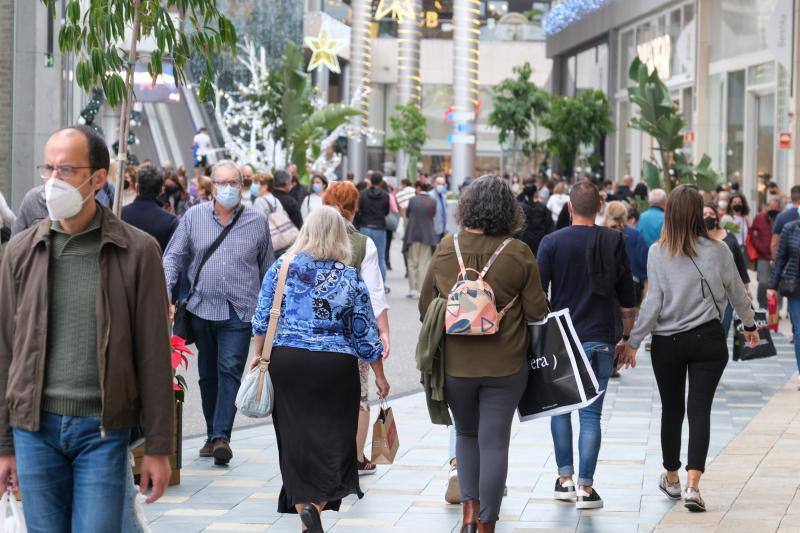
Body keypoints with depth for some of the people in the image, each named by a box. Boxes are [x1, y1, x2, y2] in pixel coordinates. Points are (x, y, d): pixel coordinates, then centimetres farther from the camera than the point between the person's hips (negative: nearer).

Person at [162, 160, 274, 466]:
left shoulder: (257, 222, 5)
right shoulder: (194, 217, 6)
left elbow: (267, 268, 13)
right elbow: (173, 257, 6)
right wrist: (166, 294, -7)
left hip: (240, 312, -2)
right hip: (202, 308, 2)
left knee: (230, 370, -13)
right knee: (207, 374, 10)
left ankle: (222, 435, -18)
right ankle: (212, 434, 21)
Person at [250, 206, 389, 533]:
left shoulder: (281, 268, 1)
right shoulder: (350, 277, -2)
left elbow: (262, 319, 3)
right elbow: (365, 333, 3)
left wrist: (259, 354, 18)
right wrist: (379, 374, 12)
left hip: (286, 360, 1)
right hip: (336, 367, -1)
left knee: (296, 439, 8)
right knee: (333, 440, 3)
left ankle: (301, 504, 10)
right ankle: (316, 505, -18)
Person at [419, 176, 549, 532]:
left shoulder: (446, 249, -5)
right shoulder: (518, 254, -11)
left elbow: (426, 307, 4)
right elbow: (537, 311, -6)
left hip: (455, 364, 2)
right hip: (505, 366, -1)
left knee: (466, 434, 21)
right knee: (494, 442, 6)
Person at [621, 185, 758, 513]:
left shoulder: (657, 252, -8)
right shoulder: (717, 251, -5)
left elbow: (653, 303, -9)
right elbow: (737, 293, 7)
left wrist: (633, 342, -1)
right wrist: (749, 325, 24)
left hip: (667, 342, 0)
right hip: (708, 340, 0)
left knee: (671, 409, 15)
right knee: (700, 410, -1)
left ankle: (672, 478, 29)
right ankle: (692, 485, -13)